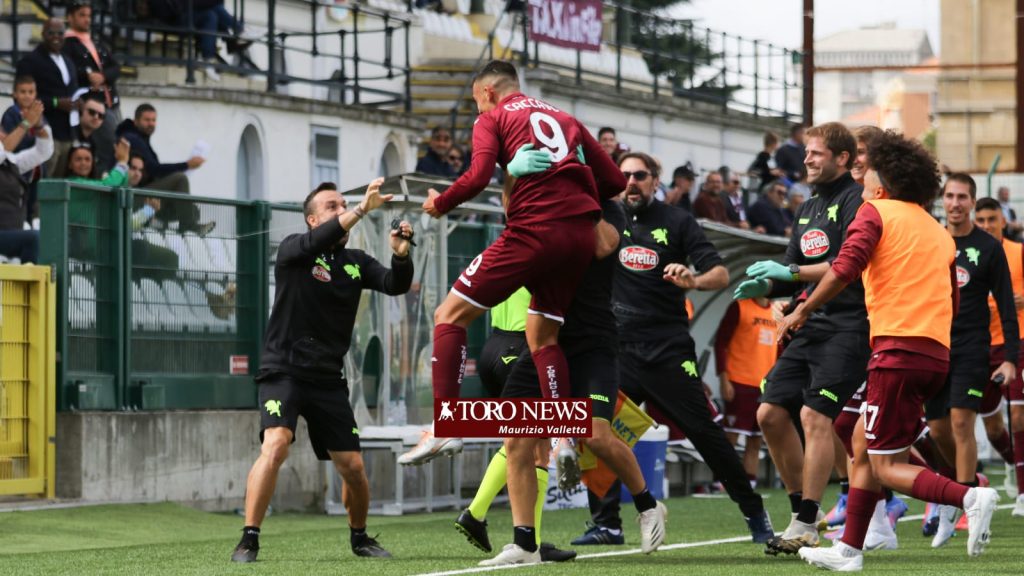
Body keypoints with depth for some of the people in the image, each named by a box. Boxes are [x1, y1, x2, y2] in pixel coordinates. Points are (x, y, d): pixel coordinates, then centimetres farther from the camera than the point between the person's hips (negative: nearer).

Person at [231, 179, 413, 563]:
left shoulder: (355, 262, 9)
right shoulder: (293, 251, -4)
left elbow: (395, 285, -4)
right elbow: (316, 243, -26)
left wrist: (401, 255, -25)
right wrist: (362, 209, -34)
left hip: (328, 379, 5)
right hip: (284, 370, -5)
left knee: (352, 466, 3)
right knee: (275, 445, -26)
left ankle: (360, 537, 29)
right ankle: (249, 541, -21)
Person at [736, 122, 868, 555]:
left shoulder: (855, 201, -7)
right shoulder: (808, 209, 20)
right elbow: (793, 276, 22)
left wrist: (792, 271, -17)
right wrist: (764, 285, 1)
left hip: (847, 328, -9)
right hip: (809, 327, 9)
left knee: (814, 415, -17)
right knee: (771, 414, 5)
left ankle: (806, 527, -13)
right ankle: (803, 508, 17)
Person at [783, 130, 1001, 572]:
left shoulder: (876, 213, 0)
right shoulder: (939, 232, 21)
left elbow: (844, 269, -15)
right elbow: (951, 305, 21)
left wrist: (802, 311, -5)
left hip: (898, 349, -8)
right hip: (937, 354, 8)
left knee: (886, 467, -6)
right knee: (863, 445, 17)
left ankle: (970, 498, -25)